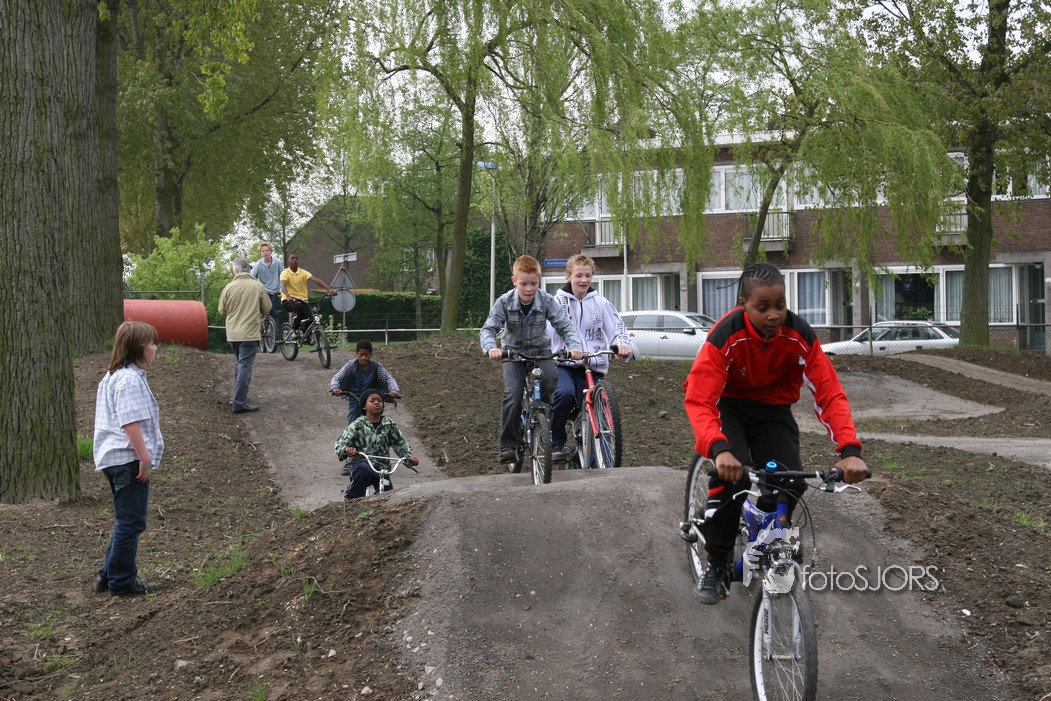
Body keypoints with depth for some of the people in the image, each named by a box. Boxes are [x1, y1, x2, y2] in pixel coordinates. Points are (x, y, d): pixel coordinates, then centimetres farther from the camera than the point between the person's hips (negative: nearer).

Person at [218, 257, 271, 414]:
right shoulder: (258, 286, -7)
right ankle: (240, 403, -8)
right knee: (245, 367, -3)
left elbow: (222, 310, 6)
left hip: (232, 333, 4)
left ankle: (238, 397, 28)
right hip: (250, 333, -4)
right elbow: (267, 308, 1)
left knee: (239, 365, 21)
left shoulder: (229, 287, -3)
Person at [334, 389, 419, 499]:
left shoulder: (389, 425, 5)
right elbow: (341, 442, -9)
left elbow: (400, 443, 9)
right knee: (364, 471, -37)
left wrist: (409, 456, -8)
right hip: (361, 463, -4)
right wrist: (347, 450, -32)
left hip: (381, 466, 4)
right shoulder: (357, 425, -5)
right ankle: (351, 498, -16)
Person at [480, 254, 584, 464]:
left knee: (550, 382, -26)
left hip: (540, 350, 1)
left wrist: (574, 346, -38)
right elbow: (488, 329, -22)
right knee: (513, 394, -20)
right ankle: (508, 445, -11)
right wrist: (491, 348, -44)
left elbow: (565, 326, -18)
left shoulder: (547, 301, -17)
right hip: (514, 352, -1)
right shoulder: (504, 302, -18)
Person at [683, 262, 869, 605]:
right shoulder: (725, 335, -31)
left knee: (790, 483, -18)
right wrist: (719, 449, -54)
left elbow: (830, 393, -23)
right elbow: (699, 401, -36)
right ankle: (716, 566, -8)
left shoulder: (799, 335, -24)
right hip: (727, 404, -3)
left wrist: (850, 450, -37)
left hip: (773, 408, 3)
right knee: (731, 476, -28)